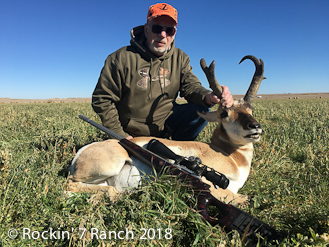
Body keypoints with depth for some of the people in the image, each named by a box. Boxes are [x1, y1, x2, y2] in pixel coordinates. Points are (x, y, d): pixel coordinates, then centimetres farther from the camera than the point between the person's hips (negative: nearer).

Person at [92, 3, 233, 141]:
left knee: (201, 111, -15)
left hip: (166, 122, 3)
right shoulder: (122, 58, -13)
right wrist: (119, 134, -14)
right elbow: (102, 99, -10)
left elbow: (190, 85, -8)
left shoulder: (180, 58, 1)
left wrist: (207, 96, -34)